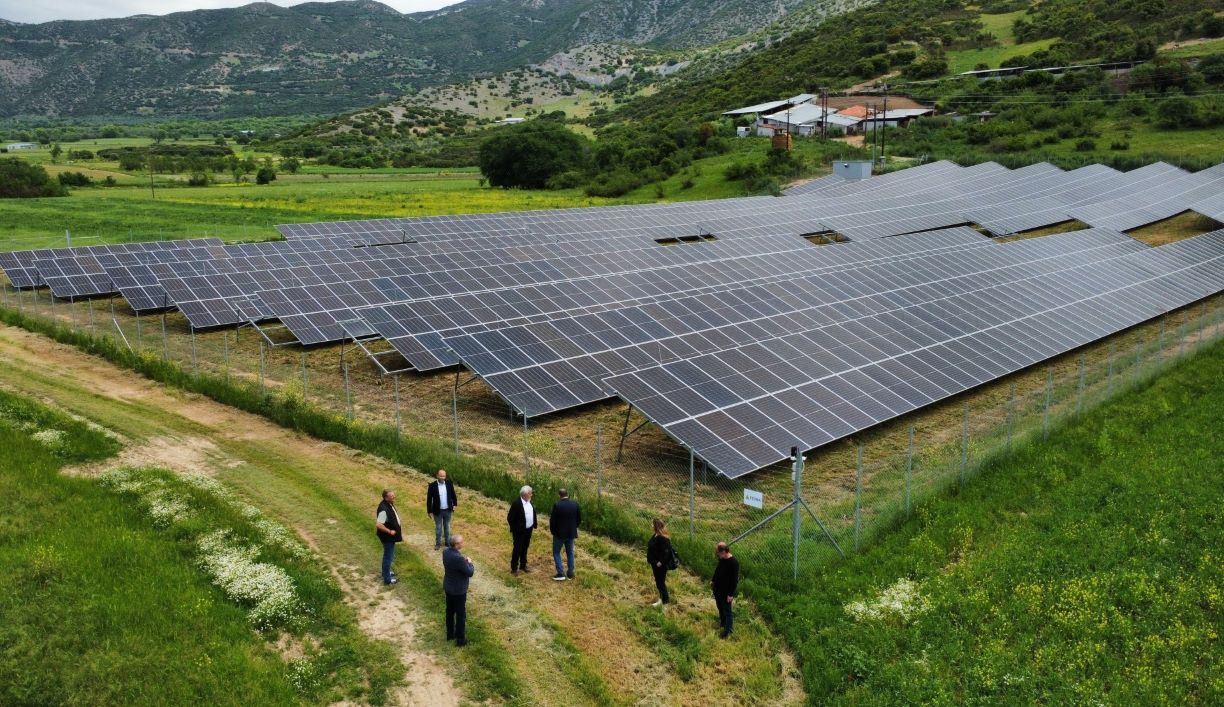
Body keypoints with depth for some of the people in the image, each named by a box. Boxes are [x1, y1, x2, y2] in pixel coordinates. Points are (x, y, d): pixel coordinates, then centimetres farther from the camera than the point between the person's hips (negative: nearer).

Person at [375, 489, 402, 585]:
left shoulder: (390, 504, 1)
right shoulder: (384, 509, -30)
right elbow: (378, 525, -33)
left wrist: (398, 531, 15)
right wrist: (390, 531, -23)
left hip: (391, 536, 10)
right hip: (388, 537, -10)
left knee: (388, 555, 25)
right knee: (388, 556, 3)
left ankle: (386, 572, 43)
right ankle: (387, 579, 16)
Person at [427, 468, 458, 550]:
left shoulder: (449, 483, -8)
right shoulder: (432, 485, -16)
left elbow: (453, 494, 6)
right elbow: (429, 499, -10)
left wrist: (455, 504, 9)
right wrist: (429, 511, -8)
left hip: (447, 510, 2)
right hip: (438, 511, -2)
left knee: (447, 527, 17)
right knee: (438, 528, 12)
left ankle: (447, 542, 31)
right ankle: (438, 543, 27)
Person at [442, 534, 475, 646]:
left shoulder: (445, 551, -8)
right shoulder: (458, 558, -34)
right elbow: (470, 573, -22)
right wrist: (469, 562, -6)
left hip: (448, 587, 8)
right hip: (458, 590, -8)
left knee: (450, 611, 23)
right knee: (461, 614, 8)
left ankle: (450, 634, 38)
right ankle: (460, 639, 21)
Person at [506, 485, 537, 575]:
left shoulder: (529, 502, 2)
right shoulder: (516, 503, -21)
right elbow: (510, 517, -17)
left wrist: (534, 524, 6)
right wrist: (513, 529, -14)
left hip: (528, 530, 7)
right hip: (519, 531, -7)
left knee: (525, 548, 18)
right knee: (517, 549, 1)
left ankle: (523, 565, 31)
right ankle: (514, 568, 11)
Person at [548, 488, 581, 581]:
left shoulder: (557, 505, -17)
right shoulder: (575, 503, -5)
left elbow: (553, 520, -13)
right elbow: (579, 518, 1)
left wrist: (552, 531, 3)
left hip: (559, 533, -4)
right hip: (571, 533, 4)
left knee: (556, 552, 9)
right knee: (570, 552, 16)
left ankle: (560, 574, 1)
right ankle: (570, 574, 17)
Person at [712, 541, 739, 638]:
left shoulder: (734, 563, -29)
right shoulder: (721, 559, -5)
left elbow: (735, 579, -24)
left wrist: (731, 594, -20)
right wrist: (713, 581, 23)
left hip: (726, 591, -8)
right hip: (717, 588, 8)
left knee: (726, 610, 8)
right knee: (720, 607, 25)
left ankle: (728, 630, 23)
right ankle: (722, 622, 47)